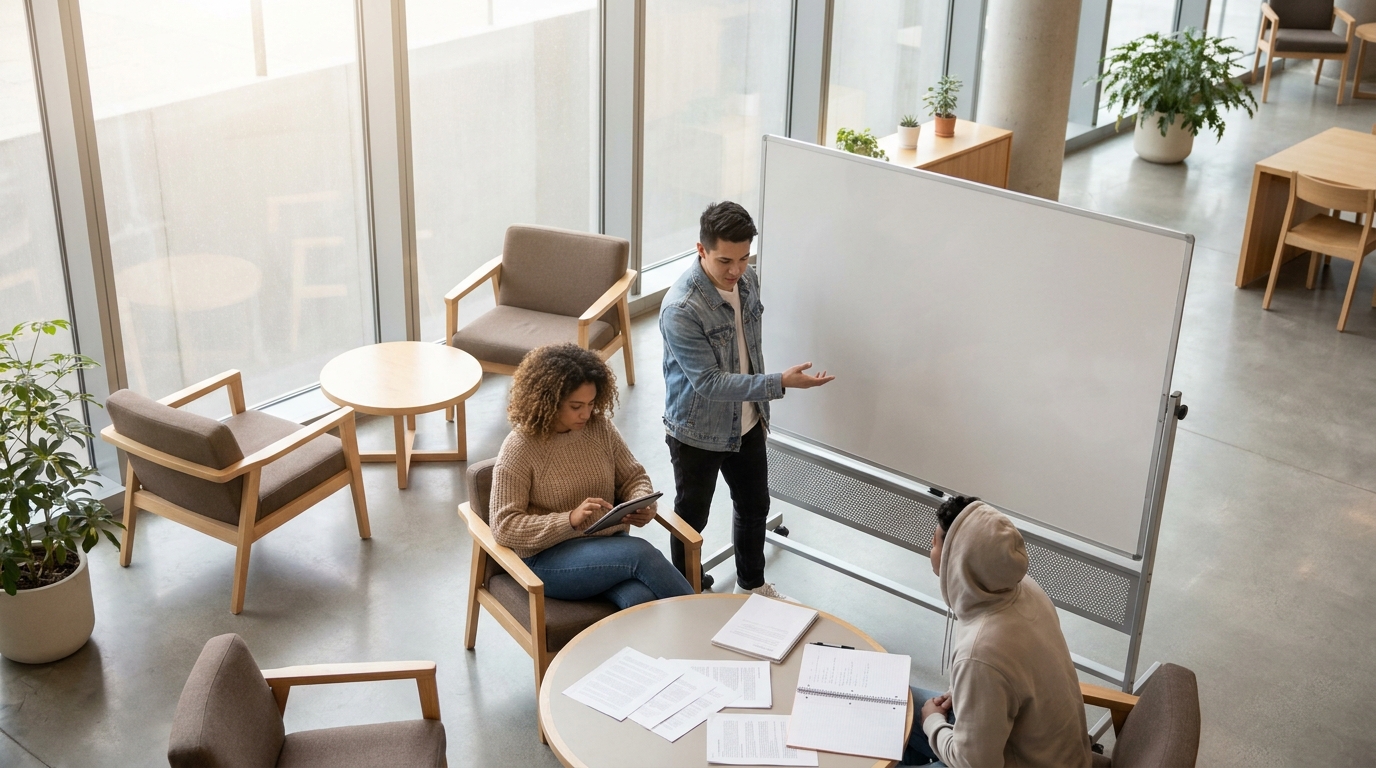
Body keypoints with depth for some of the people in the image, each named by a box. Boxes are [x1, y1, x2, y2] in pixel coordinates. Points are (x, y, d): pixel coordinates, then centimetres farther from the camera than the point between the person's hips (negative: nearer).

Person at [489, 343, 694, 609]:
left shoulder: (601, 428, 4)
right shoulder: (518, 450, -10)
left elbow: (633, 476, 15)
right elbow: (504, 527, -13)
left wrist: (644, 505, -9)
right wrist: (570, 519, -24)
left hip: (612, 545, 4)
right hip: (549, 557, -4)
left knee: (641, 600, -30)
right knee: (640, 553, -29)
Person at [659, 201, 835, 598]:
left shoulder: (747, 279, -8)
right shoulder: (680, 310, -32)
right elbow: (708, 382, -31)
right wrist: (779, 384, -37)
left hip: (746, 422, 7)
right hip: (698, 432, -7)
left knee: (755, 505, 23)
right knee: (692, 517, 15)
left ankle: (752, 583, 47)